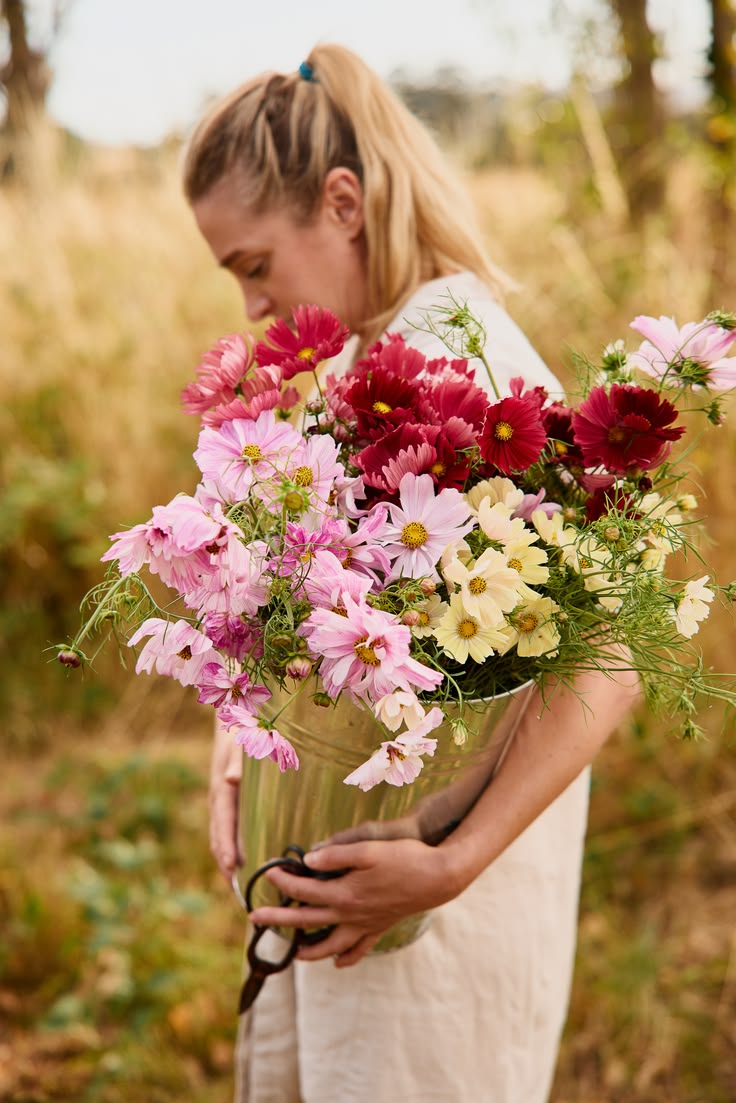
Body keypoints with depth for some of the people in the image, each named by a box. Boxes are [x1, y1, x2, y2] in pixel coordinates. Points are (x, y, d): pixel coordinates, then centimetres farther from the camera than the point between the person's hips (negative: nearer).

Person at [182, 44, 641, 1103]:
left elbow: (606, 661, -27)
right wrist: (237, 734, -4)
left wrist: (452, 865, -30)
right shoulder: (358, 350, 5)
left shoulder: (467, 364, -23)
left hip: (437, 832, -9)